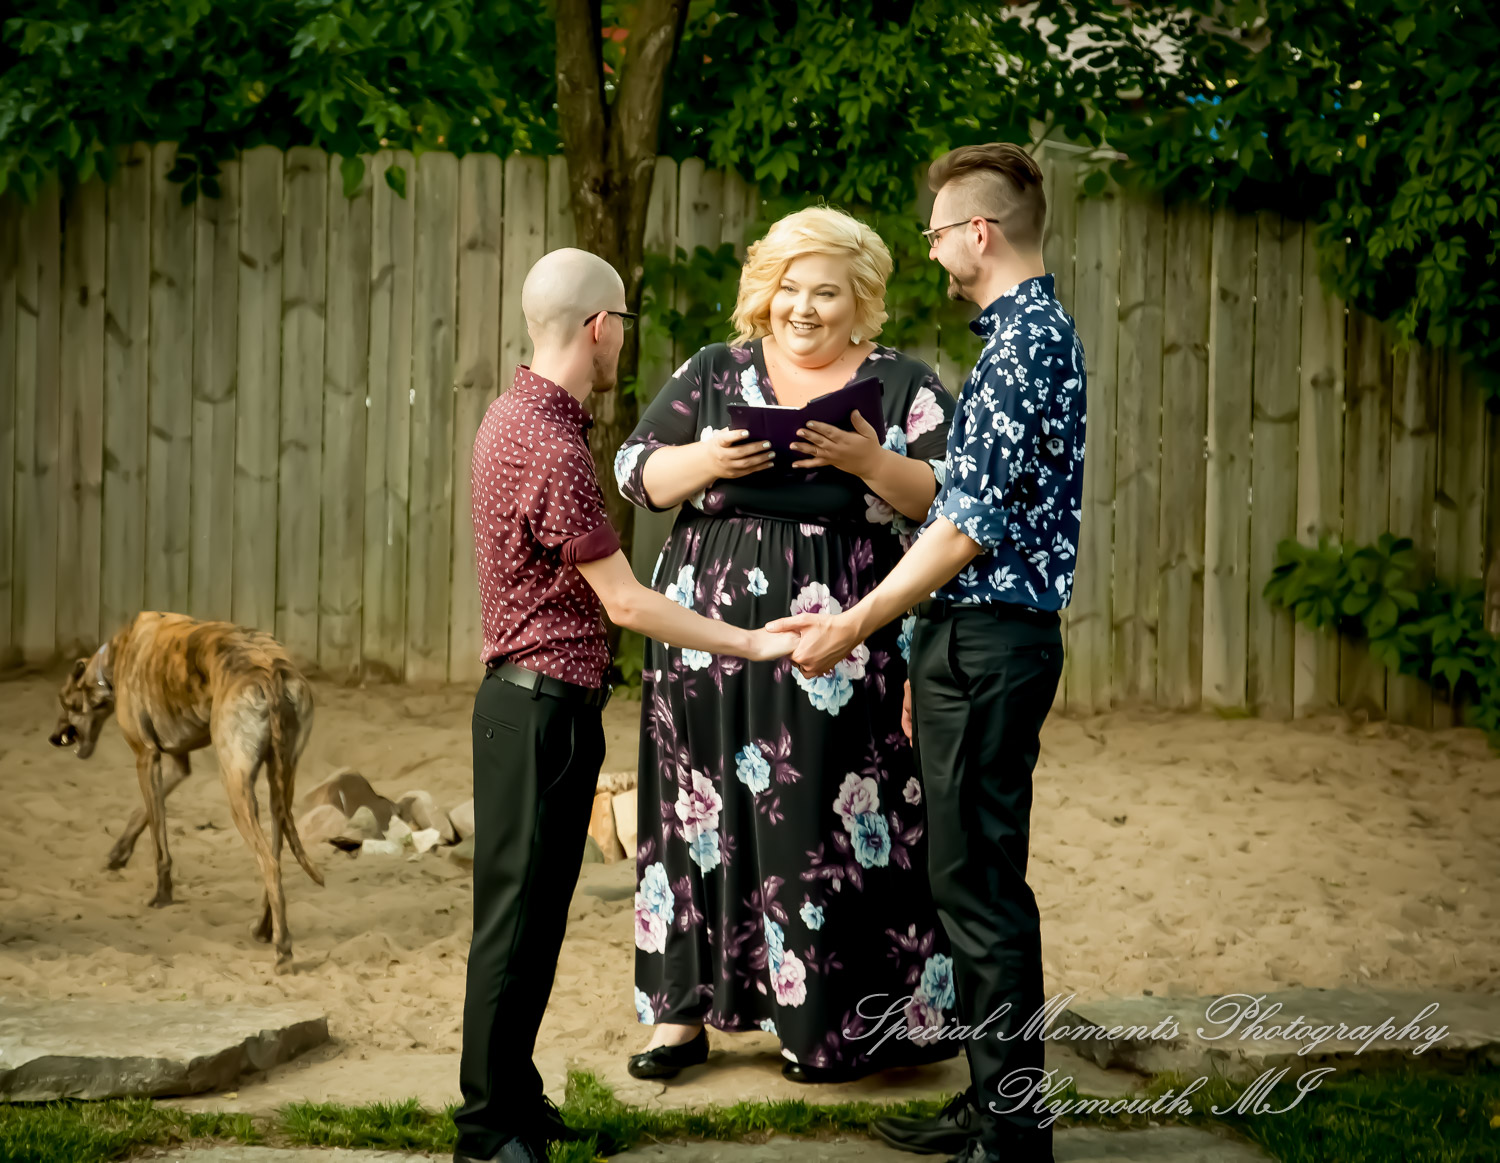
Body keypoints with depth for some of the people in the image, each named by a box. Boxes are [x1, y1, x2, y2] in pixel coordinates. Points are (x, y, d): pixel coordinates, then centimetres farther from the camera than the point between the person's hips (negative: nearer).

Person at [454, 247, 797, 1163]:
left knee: (534, 915, 15)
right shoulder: (554, 448, -20)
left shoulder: (514, 417, 11)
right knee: (517, 917, -3)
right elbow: (624, 602, -18)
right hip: (544, 705, -10)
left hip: (538, 699, 10)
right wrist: (750, 644, -13)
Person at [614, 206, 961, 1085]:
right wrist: (706, 461, -12)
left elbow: (949, 502, -1)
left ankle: (831, 1024, 5)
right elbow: (637, 473, 7)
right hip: (712, 637, 2)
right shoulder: (713, 373, 12)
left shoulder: (904, 385, 6)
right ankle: (686, 1008, 13)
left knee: (830, 820, -5)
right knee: (705, 810, 4)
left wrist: (870, 463, -17)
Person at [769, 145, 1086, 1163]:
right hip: (979, 637, 10)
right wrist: (929, 662, 21)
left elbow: (971, 525, -20)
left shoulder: (1027, 345, -16)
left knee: (982, 886, -5)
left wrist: (857, 625, -15)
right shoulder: (1035, 332, 17)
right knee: (972, 881, 15)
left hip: (989, 645, -10)